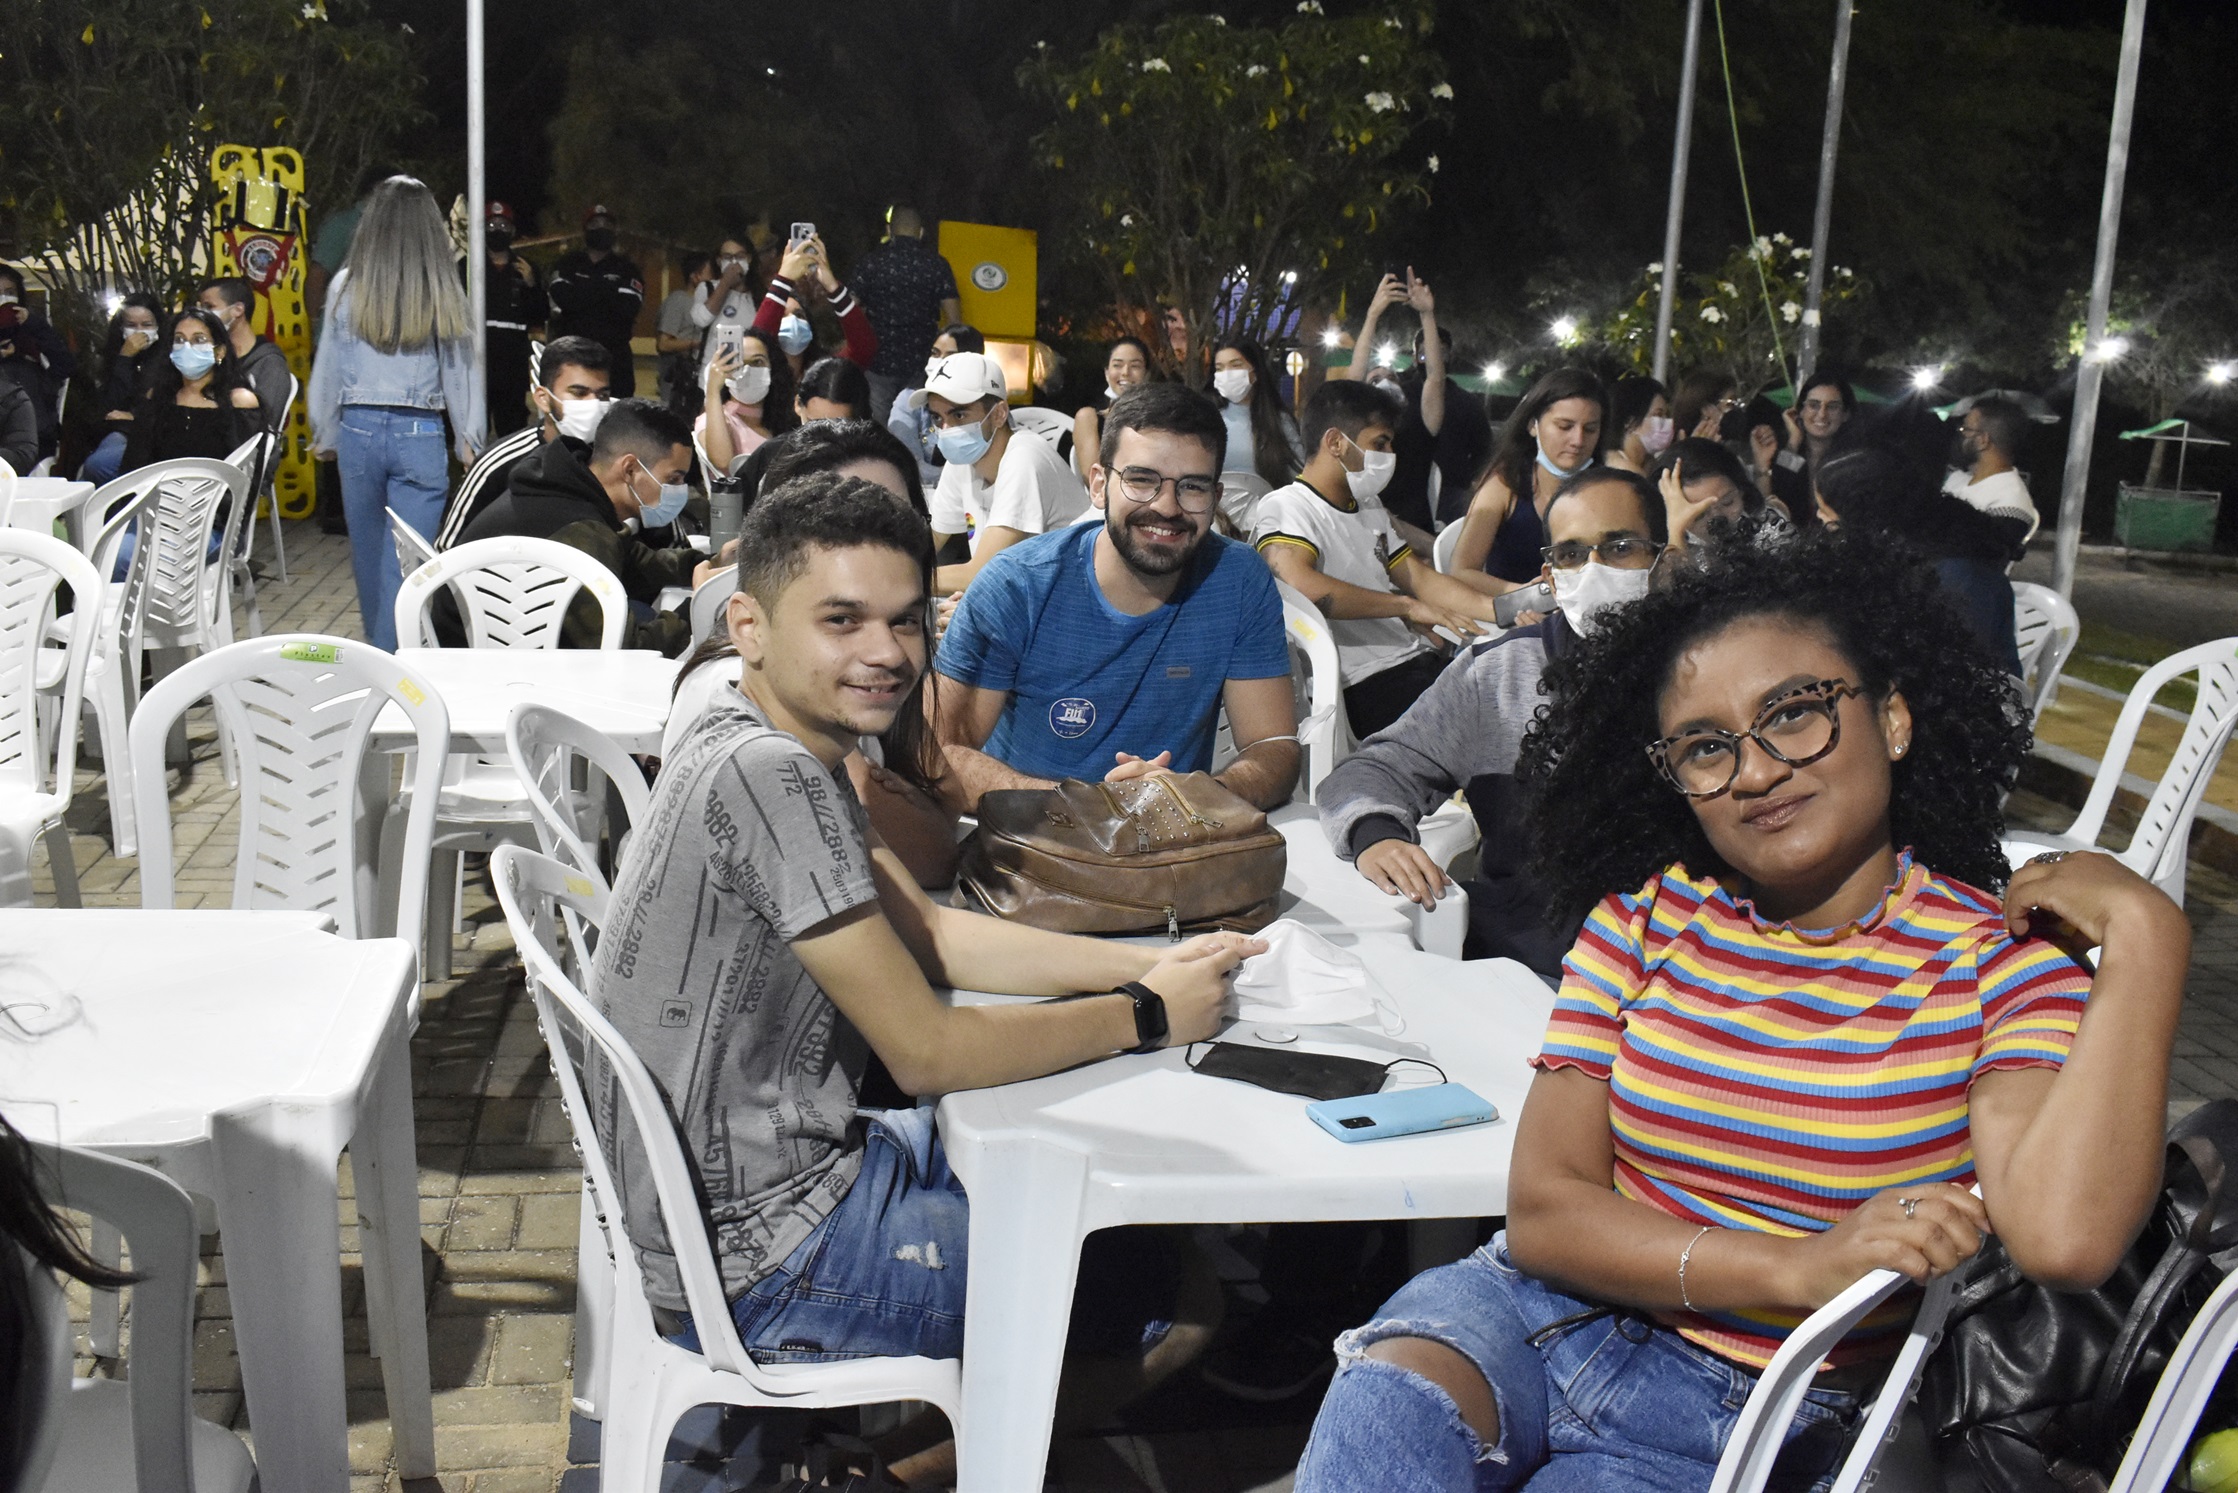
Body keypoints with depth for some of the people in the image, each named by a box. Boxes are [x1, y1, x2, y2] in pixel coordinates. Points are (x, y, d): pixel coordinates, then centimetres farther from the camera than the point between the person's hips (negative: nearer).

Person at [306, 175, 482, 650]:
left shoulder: (347, 287, -1)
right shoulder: (442, 292, -5)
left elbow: (328, 367, 6)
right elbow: (457, 371, -1)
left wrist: (324, 433, 18)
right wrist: (468, 440, 10)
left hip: (359, 429, 2)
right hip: (420, 434, -2)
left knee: (367, 549, 19)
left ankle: (377, 641, 37)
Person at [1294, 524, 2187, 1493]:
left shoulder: (1998, 957, -5)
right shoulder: (1644, 915, 4)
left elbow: (2063, 1240, -24)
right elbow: (1545, 1210, -4)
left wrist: (2145, 940, -21)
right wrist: (1798, 1268, -17)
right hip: (1547, 1311, 3)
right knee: (1386, 1401, -30)